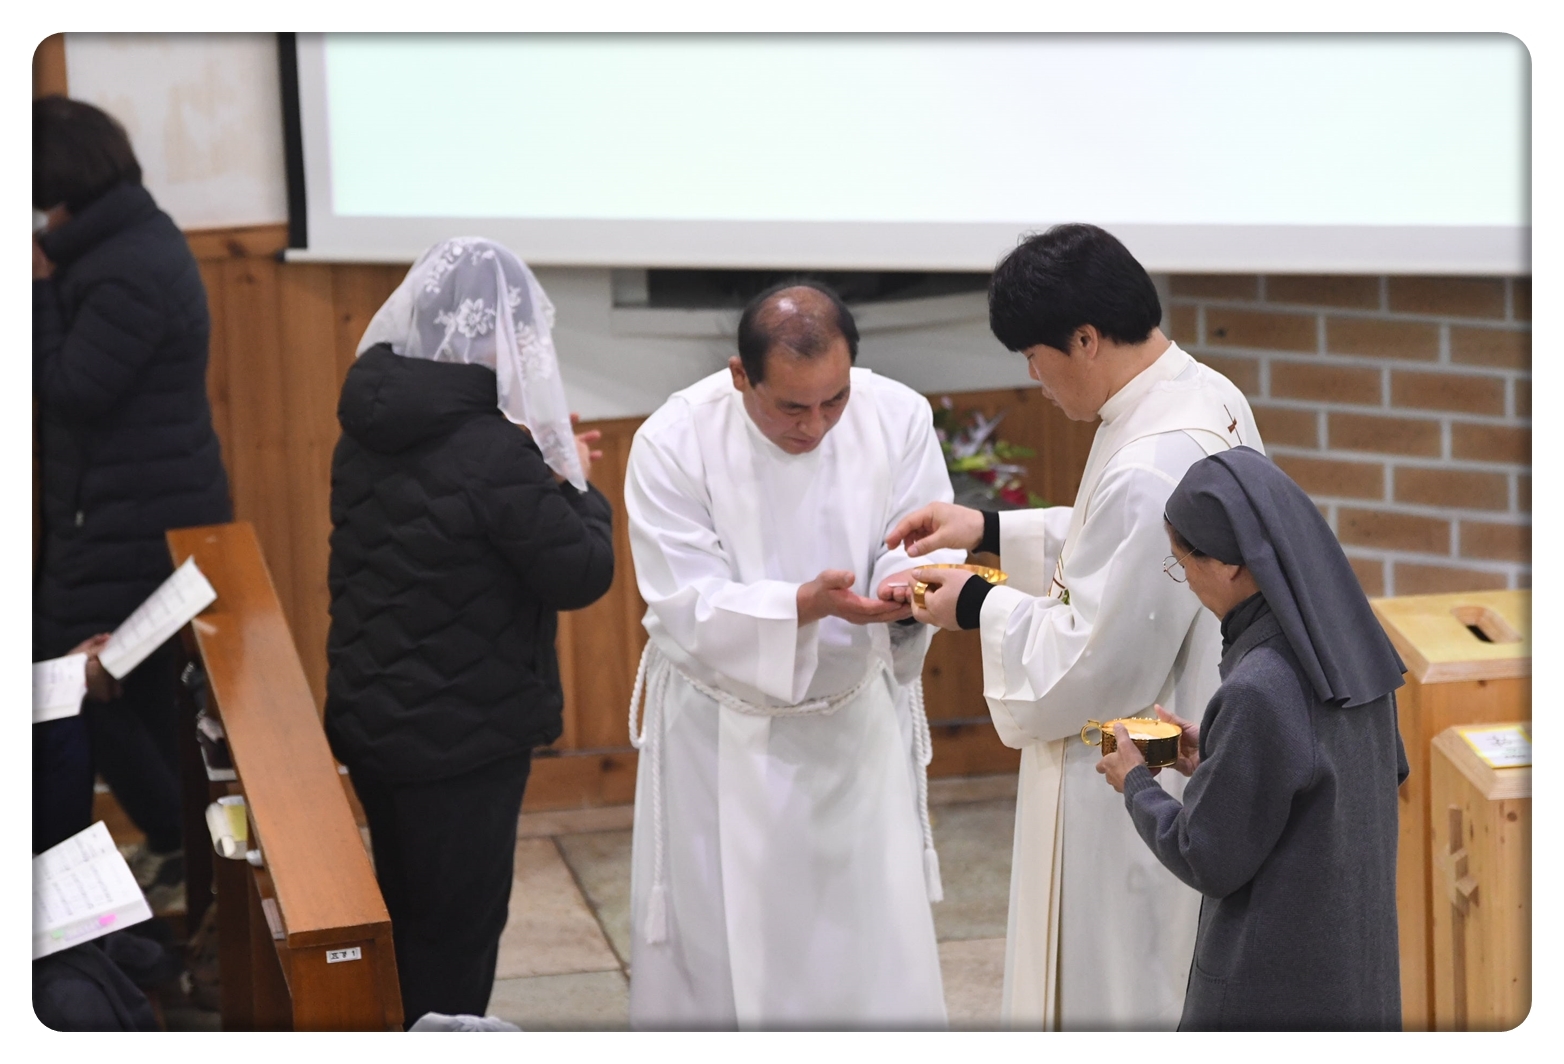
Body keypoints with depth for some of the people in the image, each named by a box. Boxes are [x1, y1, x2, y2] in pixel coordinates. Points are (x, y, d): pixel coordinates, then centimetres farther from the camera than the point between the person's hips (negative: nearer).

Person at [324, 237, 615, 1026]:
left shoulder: (371, 432, 0)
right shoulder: (494, 455, -26)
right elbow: (582, 574, -18)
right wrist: (573, 483, -2)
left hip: (372, 717, 8)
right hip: (461, 737, -8)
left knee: (407, 922, 22)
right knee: (457, 936, 6)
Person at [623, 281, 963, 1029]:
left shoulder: (900, 418, -10)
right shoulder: (672, 444, -17)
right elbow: (687, 610, -19)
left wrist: (905, 586, -33)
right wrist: (804, 605, -36)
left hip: (857, 722, 2)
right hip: (725, 735, -2)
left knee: (875, 949, 7)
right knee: (715, 948, 6)